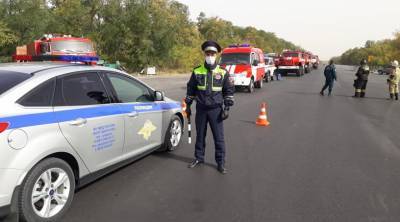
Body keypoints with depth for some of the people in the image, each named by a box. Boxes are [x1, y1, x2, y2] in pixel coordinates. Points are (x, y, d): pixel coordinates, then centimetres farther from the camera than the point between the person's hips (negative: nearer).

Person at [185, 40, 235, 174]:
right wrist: (188, 105, 8)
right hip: (201, 109, 2)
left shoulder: (223, 72, -2)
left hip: (216, 109, -2)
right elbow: (191, 89, 10)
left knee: (219, 137, 2)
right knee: (200, 135, 13)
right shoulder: (197, 71, 2)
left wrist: (227, 108, -6)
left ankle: (221, 162, 14)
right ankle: (199, 158, 29)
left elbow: (229, 91, 0)